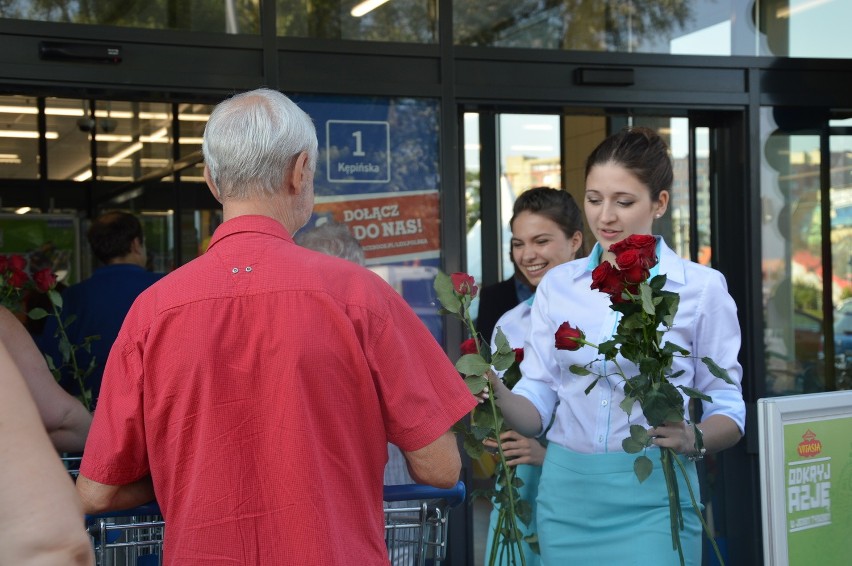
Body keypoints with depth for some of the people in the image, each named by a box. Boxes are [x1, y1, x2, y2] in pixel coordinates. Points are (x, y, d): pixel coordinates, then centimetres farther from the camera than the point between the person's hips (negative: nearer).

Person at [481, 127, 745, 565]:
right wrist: (497, 394, -16)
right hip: (567, 492, 3)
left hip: (652, 497, -3)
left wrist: (693, 440, -21)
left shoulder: (701, 287, -3)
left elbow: (728, 412, 0)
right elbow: (537, 408, 5)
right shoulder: (557, 285, 6)